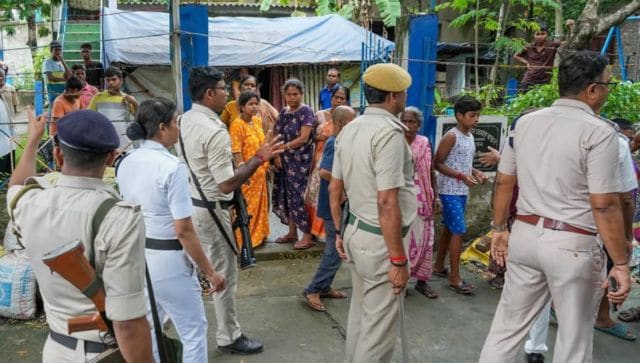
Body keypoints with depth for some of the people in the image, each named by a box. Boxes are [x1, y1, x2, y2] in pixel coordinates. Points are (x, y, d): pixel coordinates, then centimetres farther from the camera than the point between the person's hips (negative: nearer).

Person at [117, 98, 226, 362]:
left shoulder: (125, 164, 3)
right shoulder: (172, 167, -21)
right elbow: (183, 230, -22)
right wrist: (210, 272, -14)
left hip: (135, 256, 8)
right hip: (167, 261, -8)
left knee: (146, 329, 22)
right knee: (193, 331, 10)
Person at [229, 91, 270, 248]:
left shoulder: (257, 121, 8)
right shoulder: (237, 124, -17)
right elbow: (236, 151, -20)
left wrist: (266, 163, 17)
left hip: (260, 171, 8)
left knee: (260, 203, 17)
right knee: (246, 206, 1)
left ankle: (257, 234, 31)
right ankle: (243, 239, 13)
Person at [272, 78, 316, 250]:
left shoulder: (306, 111, -8)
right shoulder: (284, 112, 12)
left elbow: (303, 138, -15)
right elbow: (278, 136, 10)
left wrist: (283, 147, -10)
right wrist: (277, 155, -4)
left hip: (300, 161, -7)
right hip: (285, 161, 7)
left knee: (299, 196, -7)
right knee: (286, 195, 10)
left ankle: (308, 236, 2)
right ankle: (292, 232, 22)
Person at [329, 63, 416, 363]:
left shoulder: (349, 130, 7)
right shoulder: (389, 132, -20)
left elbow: (335, 188, 13)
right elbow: (387, 203, -25)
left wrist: (340, 232, 22)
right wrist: (398, 259, -20)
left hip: (355, 231, 9)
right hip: (380, 240, -9)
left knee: (360, 313, 23)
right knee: (380, 325, 6)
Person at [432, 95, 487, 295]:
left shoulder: (470, 136, 12)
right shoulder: (451, 136, -15)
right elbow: (437, 163, -16)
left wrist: (476, 172, 3)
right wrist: (462, 176, -22)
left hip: (462, 191, 9)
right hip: (450, 191, -9)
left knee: (449, 229, 16)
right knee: (458, 232, -9)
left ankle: (439, 266, 28)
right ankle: (455, 278, -2)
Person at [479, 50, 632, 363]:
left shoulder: (525, 123, 4)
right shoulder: (598, 131, -13)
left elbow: (503, 182, 9)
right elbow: (604, 205, -17)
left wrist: (499, 228, 20)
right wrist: (621, 263, -9)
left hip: (525, 234, 5)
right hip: (572, 244, -5)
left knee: (508, 325, 16)